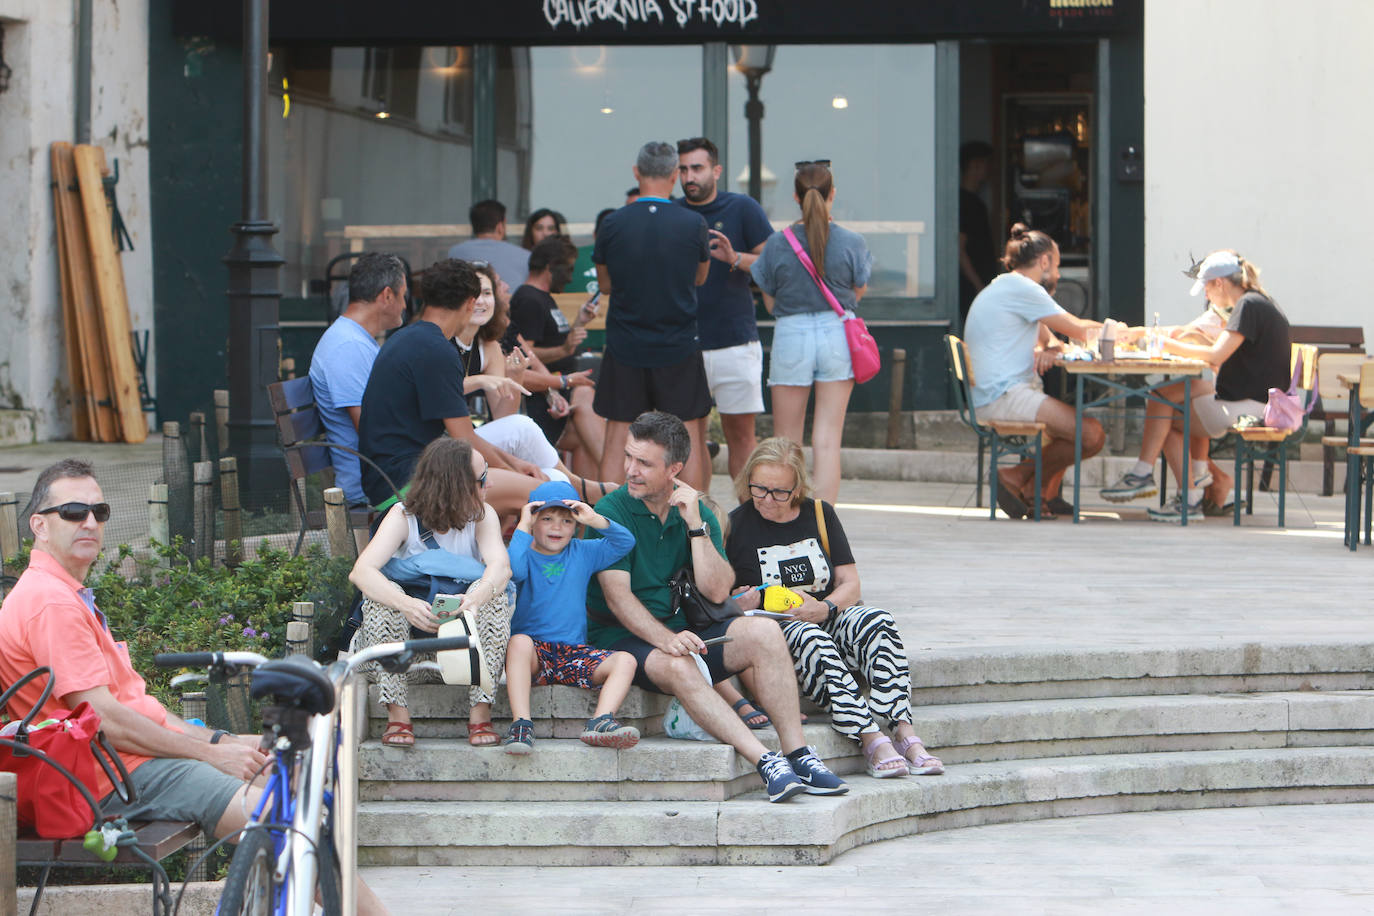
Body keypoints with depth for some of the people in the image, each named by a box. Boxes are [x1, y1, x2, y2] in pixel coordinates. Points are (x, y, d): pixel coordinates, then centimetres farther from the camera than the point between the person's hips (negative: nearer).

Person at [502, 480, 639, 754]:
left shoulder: (582, 554, 14)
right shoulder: (526, 554, 4)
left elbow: (624, 542, 3)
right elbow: (513, 570, -21)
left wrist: (596, 521, -9)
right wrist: (523, 528, -16)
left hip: (575, 653, 4)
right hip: (534, 651, -4)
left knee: (625, 661, -18)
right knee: (519, 642, -37)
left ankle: (600, 721, -38)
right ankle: (521, 724, -45)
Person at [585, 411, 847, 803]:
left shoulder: (698, 513, 9)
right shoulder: (611, 512, -5)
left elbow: (717, 591, -4)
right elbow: (617, 595, -17)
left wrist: (695, 524, -11)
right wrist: (665, 639, -32)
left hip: (684, 630, 5)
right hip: (623, 637, -5)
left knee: (763, 631, -19)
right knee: (677, 667, -37)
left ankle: (798, 754, -26)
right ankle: (766, 762, -47)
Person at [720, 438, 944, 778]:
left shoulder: (820, 515, 13)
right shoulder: (735, 525, 3)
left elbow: (849, 582, 8)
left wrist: (824, 608, -13)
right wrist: (738, 604, -22)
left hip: (829, 616, 3)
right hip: (772, 628, -3)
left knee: (877, 623, -28)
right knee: (811, 642, -37)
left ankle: (904, 733, -41)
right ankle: (871, 739, -49)